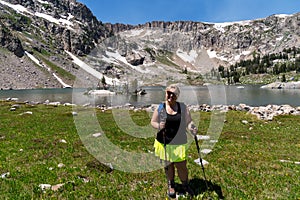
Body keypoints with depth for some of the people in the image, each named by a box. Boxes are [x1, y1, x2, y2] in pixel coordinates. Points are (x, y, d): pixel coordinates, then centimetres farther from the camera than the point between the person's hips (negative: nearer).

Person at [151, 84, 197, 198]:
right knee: (168, 165, 16)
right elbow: (153, 122, 1)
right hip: (164, 143, 1)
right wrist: (158, 126, -20)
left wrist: (192, 128, -23)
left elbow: (189, 121, -1)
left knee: (182, 166, 4)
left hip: (179, 143, 0)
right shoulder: (160, 107, -3)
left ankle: (185, 185, 34)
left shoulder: (183, 107, -2)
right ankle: (171, 185, 42)